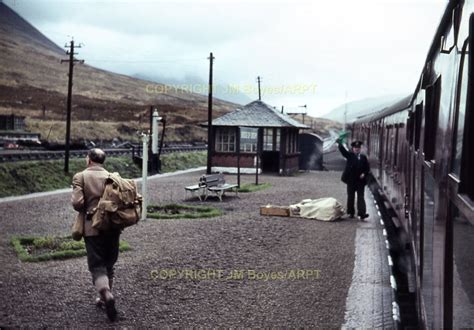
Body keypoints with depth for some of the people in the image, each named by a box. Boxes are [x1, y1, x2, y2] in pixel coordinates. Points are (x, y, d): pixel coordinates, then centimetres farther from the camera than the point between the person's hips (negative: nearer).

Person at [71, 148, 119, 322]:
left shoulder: (80, 177, -3)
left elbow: (77, 203, -13)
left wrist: (86, 211, 7)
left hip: (93, 227, -3)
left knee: (97, 266, 2)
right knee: (108, 265, 18)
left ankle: (106, 293, -22)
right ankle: (105, 299, 27)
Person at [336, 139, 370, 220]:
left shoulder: (363, 157, 9)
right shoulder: (349, 155, 1)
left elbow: (367, 168, 10)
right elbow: (342, 150, -15)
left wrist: (364, 174, -9)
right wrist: (339, 142, -32)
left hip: (361, 181, 2)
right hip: (351, 180, -1)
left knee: (361, 197, -4)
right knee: (351, 197, 7)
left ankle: (362, 214, -10)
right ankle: (351, 212, 18)